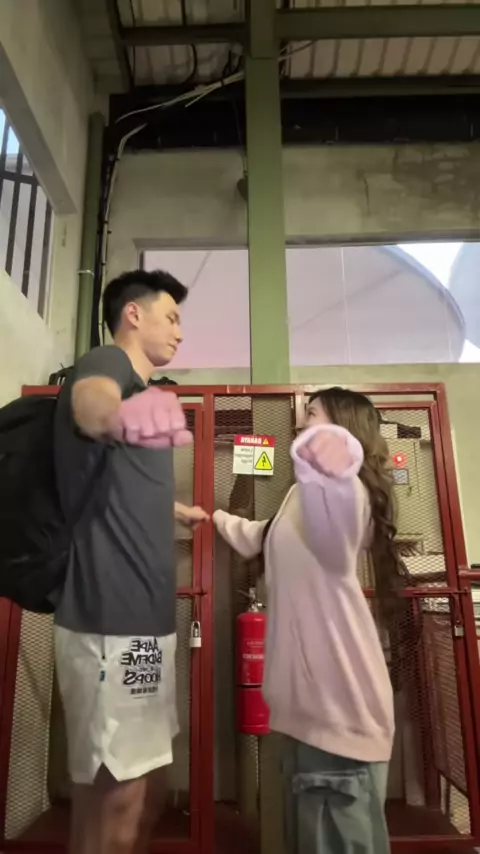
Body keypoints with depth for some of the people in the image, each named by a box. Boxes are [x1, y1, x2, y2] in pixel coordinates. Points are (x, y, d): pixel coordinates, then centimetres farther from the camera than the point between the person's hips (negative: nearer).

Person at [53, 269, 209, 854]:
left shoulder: (138, 387, 21)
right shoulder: (105, 362, -7)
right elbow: (89, 400, -34)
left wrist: (176, 510, 53)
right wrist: (116, 413, -56)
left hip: (143, 617, 10)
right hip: (109, 620, -10)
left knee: (146, 792, 18)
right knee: (115, 803, -1)